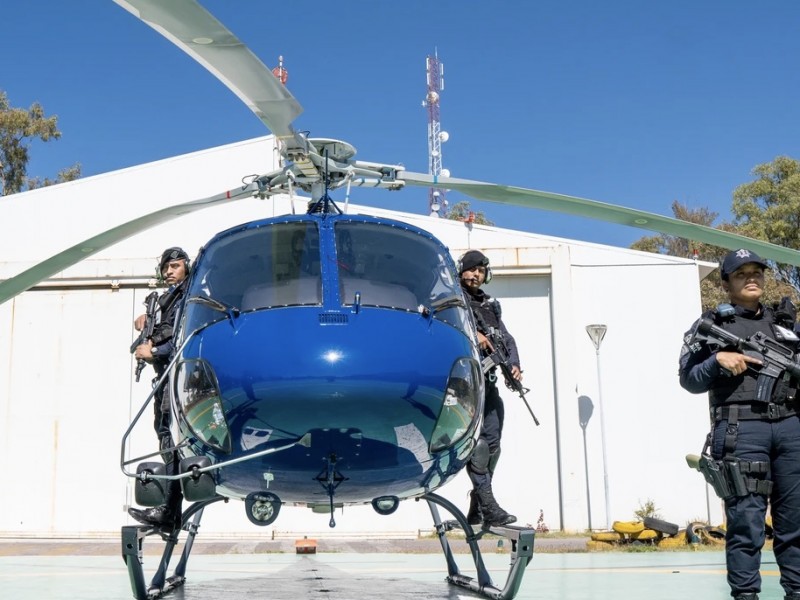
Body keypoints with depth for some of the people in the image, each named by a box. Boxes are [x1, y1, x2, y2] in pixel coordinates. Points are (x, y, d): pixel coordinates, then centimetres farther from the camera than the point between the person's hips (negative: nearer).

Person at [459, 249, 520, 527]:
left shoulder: (491, 305, 22)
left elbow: (507, 339, 19)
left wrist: (514, 365, 1)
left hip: (488, 381, 7)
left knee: (492, 443, 6)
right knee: (477, 442, -15)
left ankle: (476, 509, 14)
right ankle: (488, 507, -16)